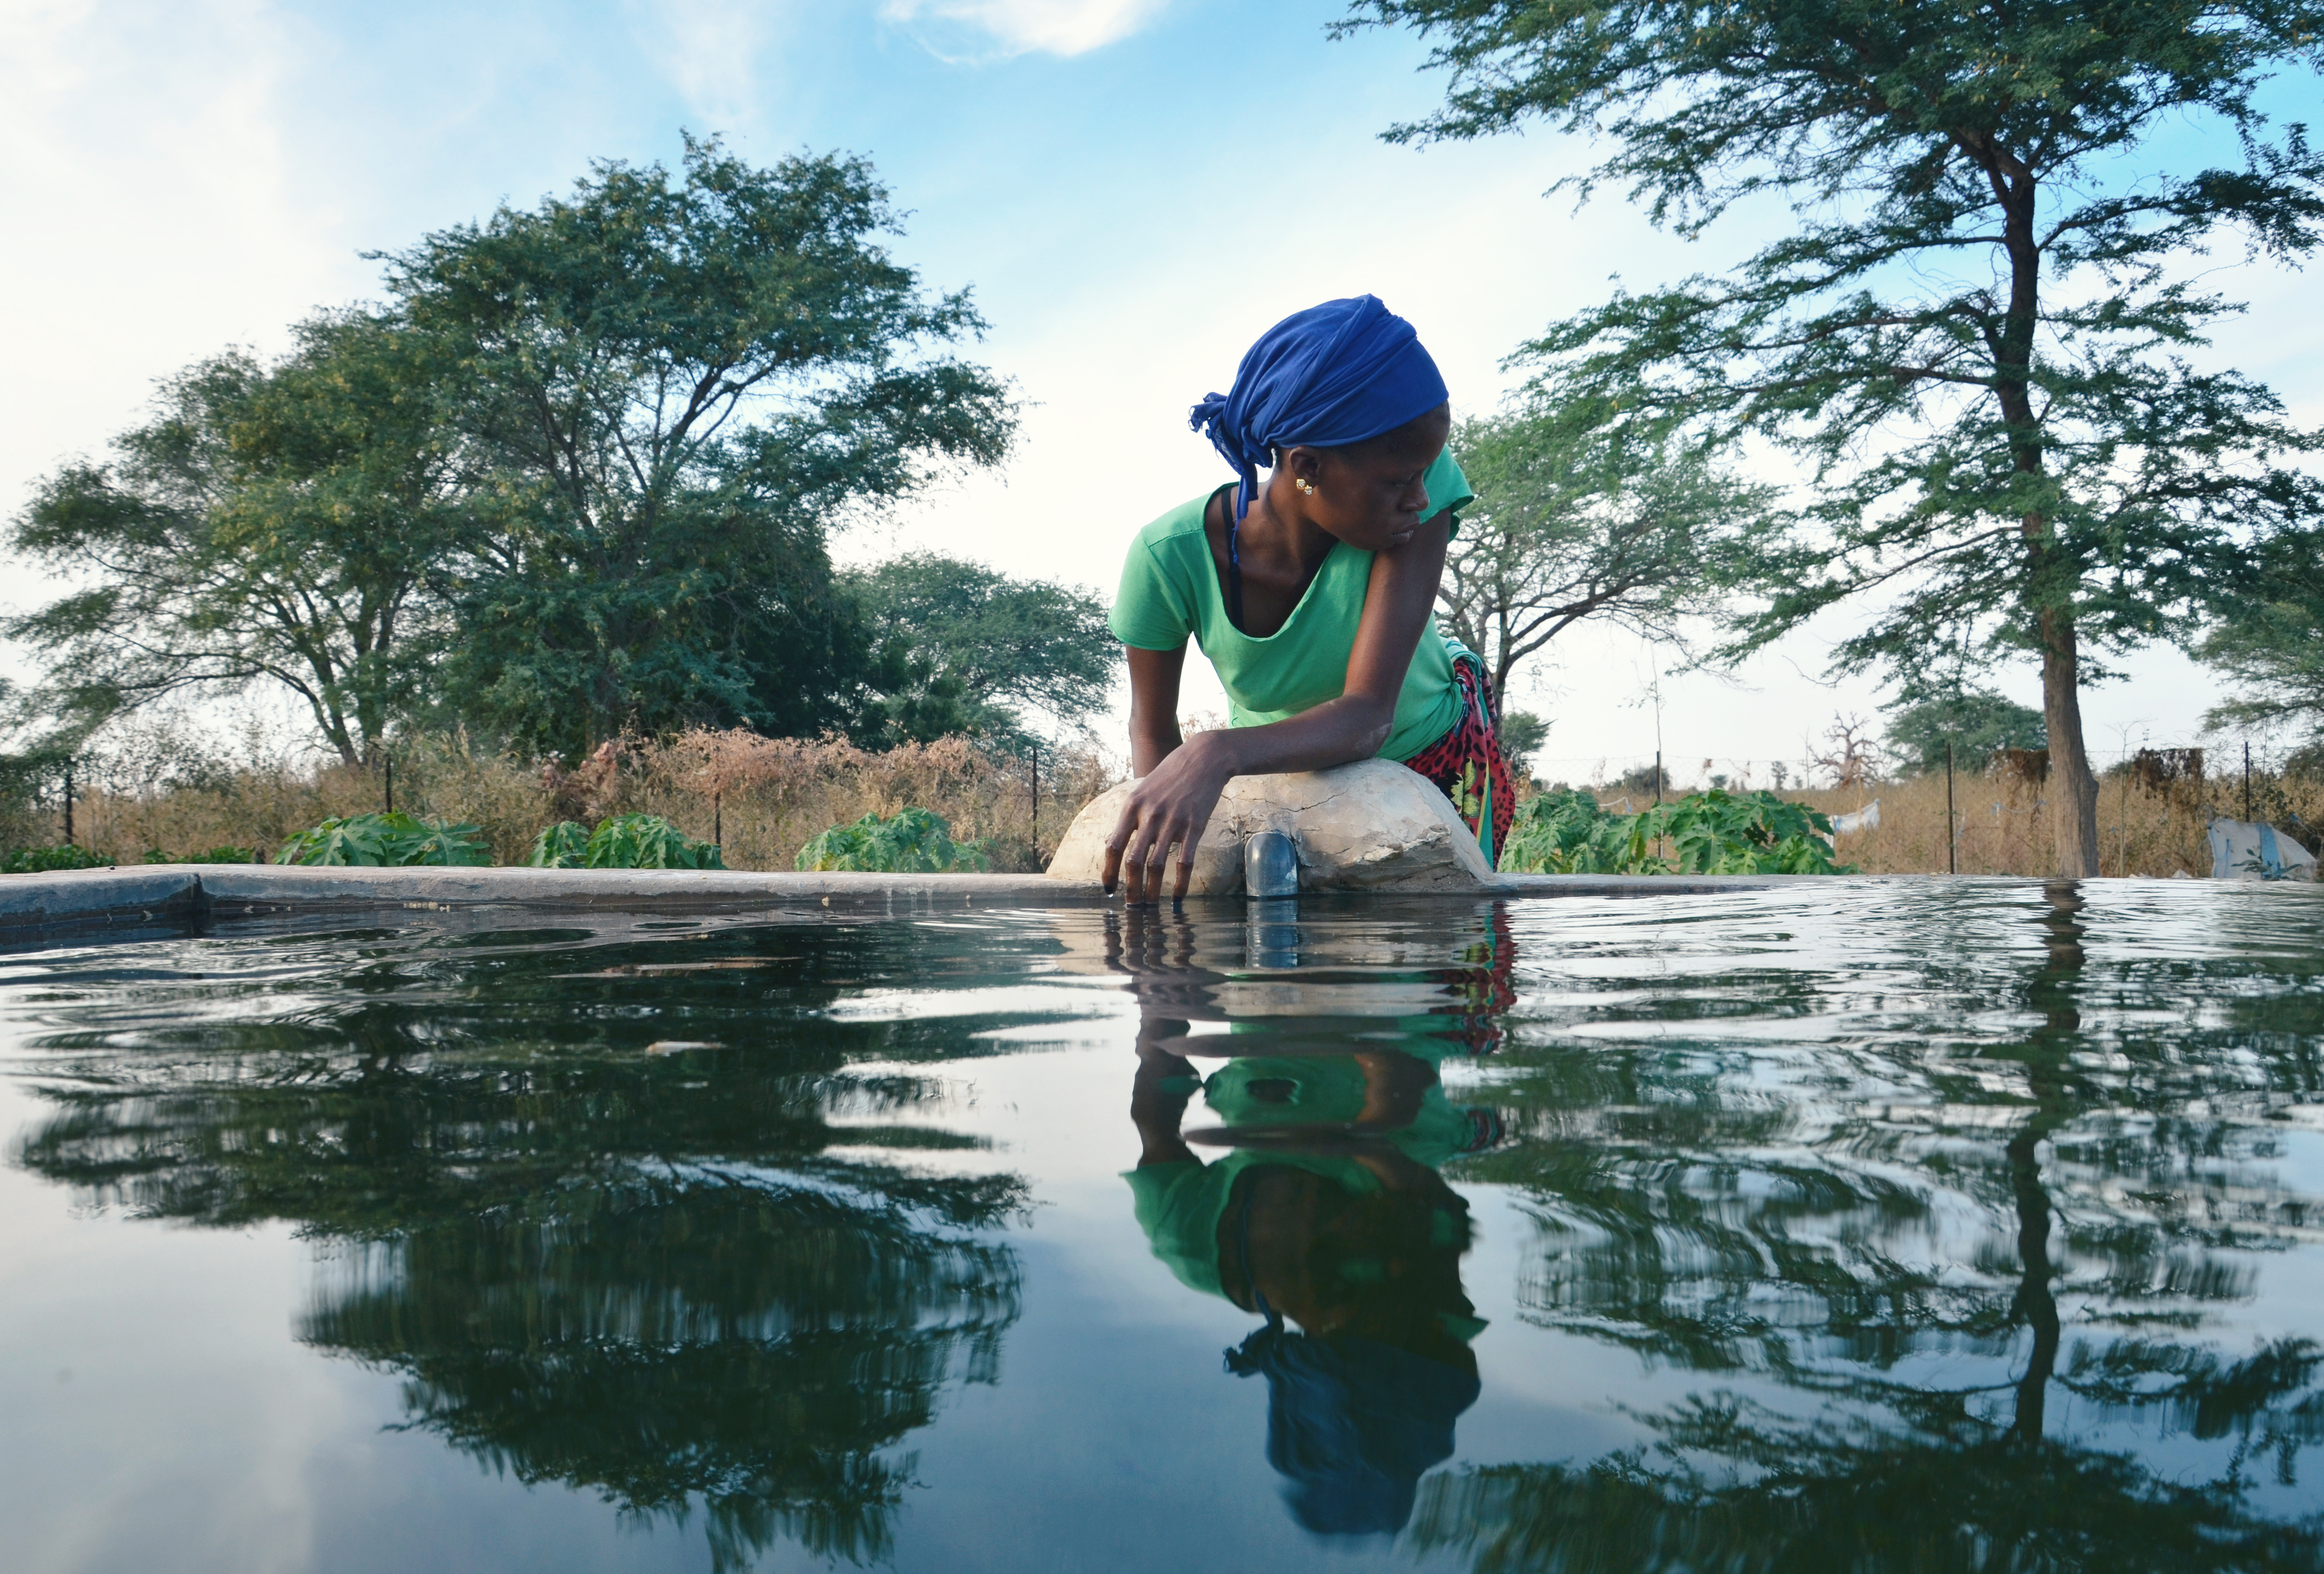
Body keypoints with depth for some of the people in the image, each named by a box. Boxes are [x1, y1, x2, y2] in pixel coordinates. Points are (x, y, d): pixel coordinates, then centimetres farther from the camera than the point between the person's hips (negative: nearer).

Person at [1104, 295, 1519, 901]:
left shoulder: (1418, 493, -34)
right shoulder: (1171, 555, -31)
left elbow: (1369, 715, -39)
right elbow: (1153, 728, -14)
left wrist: (1217, 755, -56)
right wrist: (1156, 826, -32)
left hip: (1438, 753, 0)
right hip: (1284, 766, 1)